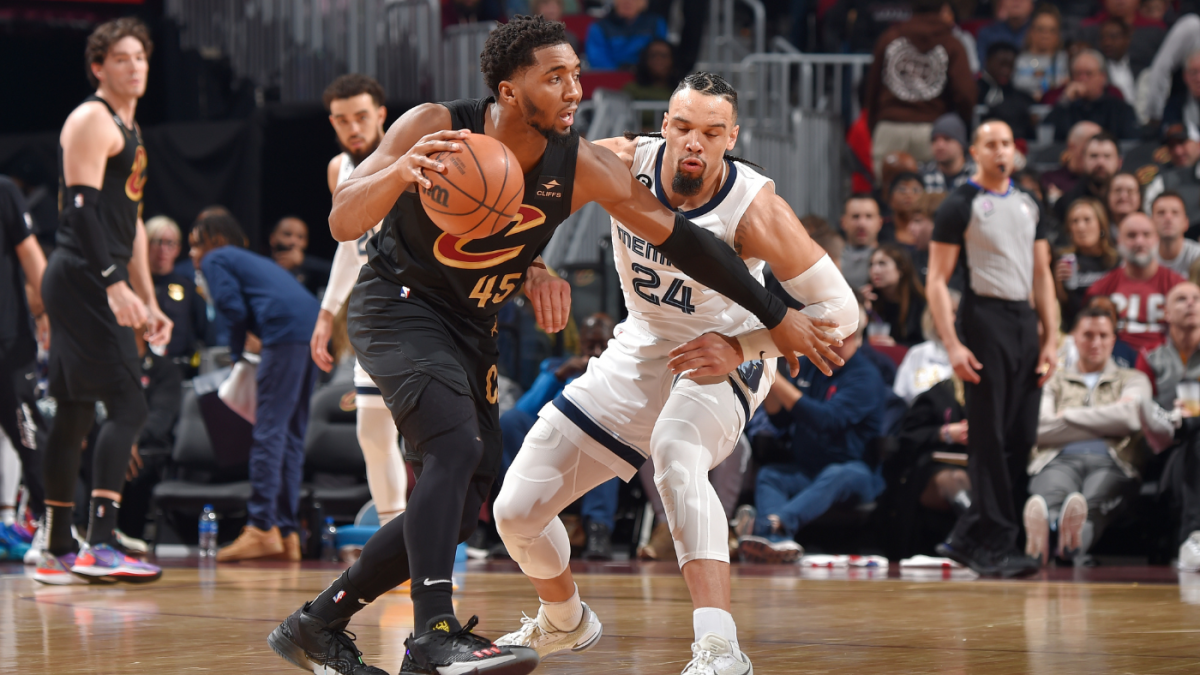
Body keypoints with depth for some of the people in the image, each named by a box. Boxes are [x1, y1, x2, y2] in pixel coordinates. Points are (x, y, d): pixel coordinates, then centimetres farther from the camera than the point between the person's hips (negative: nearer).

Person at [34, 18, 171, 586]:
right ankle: (98, 547, -22)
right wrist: (114, 283, -27)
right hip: (82, 279, -10)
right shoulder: (92, 120, -9)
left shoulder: (128, 130, 22)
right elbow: (83, 205, -19)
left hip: (98, 286, 10)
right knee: (127, 405, -16)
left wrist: (148, 302, 24)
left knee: (76, 412, 12)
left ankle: (57, 553, 17)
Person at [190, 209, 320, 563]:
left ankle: (262, 528, -15)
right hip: (315, 328, 8)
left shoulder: (216, 260, 10)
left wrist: (237, 353, 14)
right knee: (291, 434, 9)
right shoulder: (251, 260, 34)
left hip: (285, 331, -8)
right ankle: (287, 533, 8)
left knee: (269, 431, -10)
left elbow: (235, 310, -1)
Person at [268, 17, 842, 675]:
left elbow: (678, 237, -5)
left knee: (457, 509, 3)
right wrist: (398, 173, -49)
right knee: (457, 448, -30)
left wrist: (776, 317, -2)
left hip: (470, 325, 6)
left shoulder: (583, 167, -14)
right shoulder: (435, 128, -23)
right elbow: (343, 222, -27)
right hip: (397, 302, -6)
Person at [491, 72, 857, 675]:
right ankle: (564, 622, 37)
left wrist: (741, 347, -34)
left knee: (677, 456, -40)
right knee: (516, 511, 5)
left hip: (720, 356, -5)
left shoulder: (753, 209, -28)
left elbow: (840, 309, -24)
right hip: (640, 351, 5)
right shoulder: (624, 163, -20)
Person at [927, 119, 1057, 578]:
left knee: (1021, 436, 4)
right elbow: (937, 281, -7)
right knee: (990, 437, -7)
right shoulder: (960, 206, -3)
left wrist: (1051, 338, 9)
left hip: (1024, 319, 7)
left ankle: (965, 539, 11)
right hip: (984, 318, -7)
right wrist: (952, 345, -16)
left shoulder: (1029, 206, 16)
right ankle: (995, 545, -4)